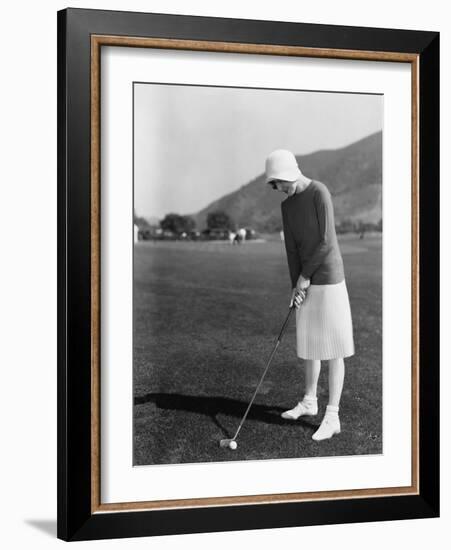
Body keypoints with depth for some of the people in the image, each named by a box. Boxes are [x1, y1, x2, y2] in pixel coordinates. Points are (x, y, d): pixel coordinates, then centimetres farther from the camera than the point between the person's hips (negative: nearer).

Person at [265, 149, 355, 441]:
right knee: (310, 343, 17)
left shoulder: (320, 192, -15)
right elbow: (292, 248, 6)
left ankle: (332, 417, 0)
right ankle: (309, 401, 33)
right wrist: (295, 286, -5)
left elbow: (326, 241, -19)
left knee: (333, 348, -4)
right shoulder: (287, 206, 10)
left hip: (329, 279, -8)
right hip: (307, 282, 8)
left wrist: (304, 276, -11)